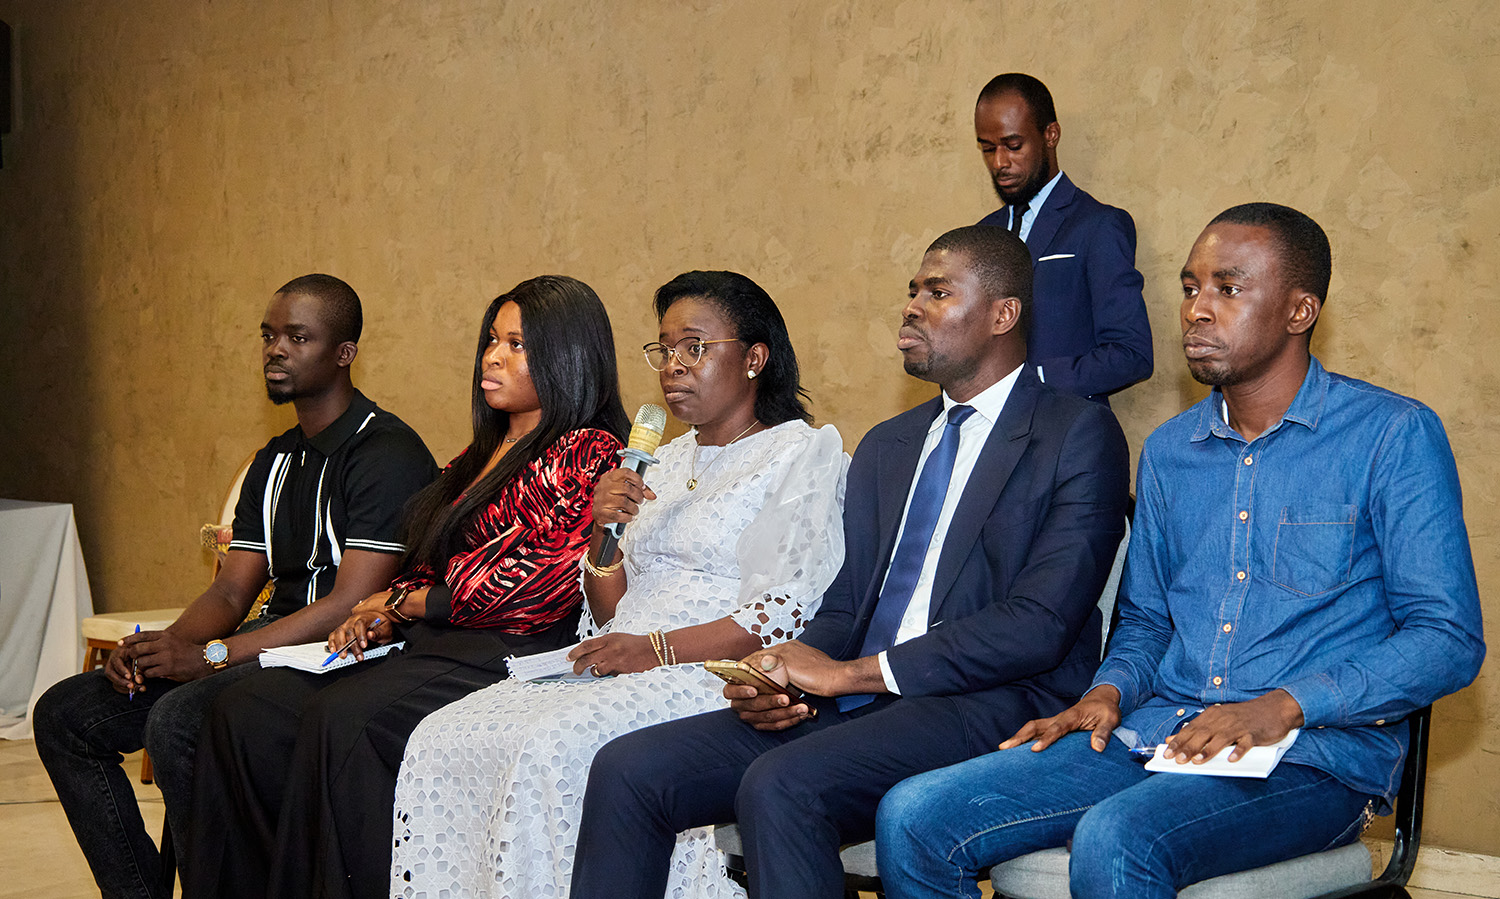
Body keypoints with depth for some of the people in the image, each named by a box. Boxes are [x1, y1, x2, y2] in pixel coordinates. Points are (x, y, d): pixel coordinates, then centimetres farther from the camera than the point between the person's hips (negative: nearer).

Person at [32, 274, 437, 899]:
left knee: (176, 721, -33)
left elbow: (352, 604, -19)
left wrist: (209, 656, -22)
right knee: (65, 714, 0)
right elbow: (231, 593, 15)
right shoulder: (275, 463, 18)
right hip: (272, 644, 9)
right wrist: (159, 647, -8)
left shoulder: (388, 453, -11)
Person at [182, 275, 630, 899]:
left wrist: (406, 602, -5)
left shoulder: (586, 454, -5)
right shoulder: (479, 457, 23)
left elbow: (546, 587, -14)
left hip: (510, 656, -8)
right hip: (431, 642, 9)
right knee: (246, 710, -11)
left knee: (343, 718, -32)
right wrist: (380, 621, 2)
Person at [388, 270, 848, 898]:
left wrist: (657, 650, -17)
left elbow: (788, 615, -11)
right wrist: (602, 530, 1)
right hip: (619, 672, 7)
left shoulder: (805, 453, 1)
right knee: (440, 740, -14)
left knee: (549, 751, -32)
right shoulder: (669, 459, 23)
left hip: (714, 679, -7)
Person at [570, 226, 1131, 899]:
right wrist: (787, 678, -5)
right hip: (851, 700, 7)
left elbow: (1038, 623, -12)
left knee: (780, 785, -33)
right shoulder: (885, 447, 23)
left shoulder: (1079, 434, -1)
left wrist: (850, 672, -15)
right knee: (627, 770, -11)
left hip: (992, 704, -7)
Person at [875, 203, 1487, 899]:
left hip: (1316, 756, -5)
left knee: (1113, 841, -36)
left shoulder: (1393, 436, -2)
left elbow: (1450, 638, -7)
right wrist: (1110, 692, 1)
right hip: (1159, 734, 5)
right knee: (913, 818, -16)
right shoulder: (1168, 452, 17)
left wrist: (1283, 707, -19)